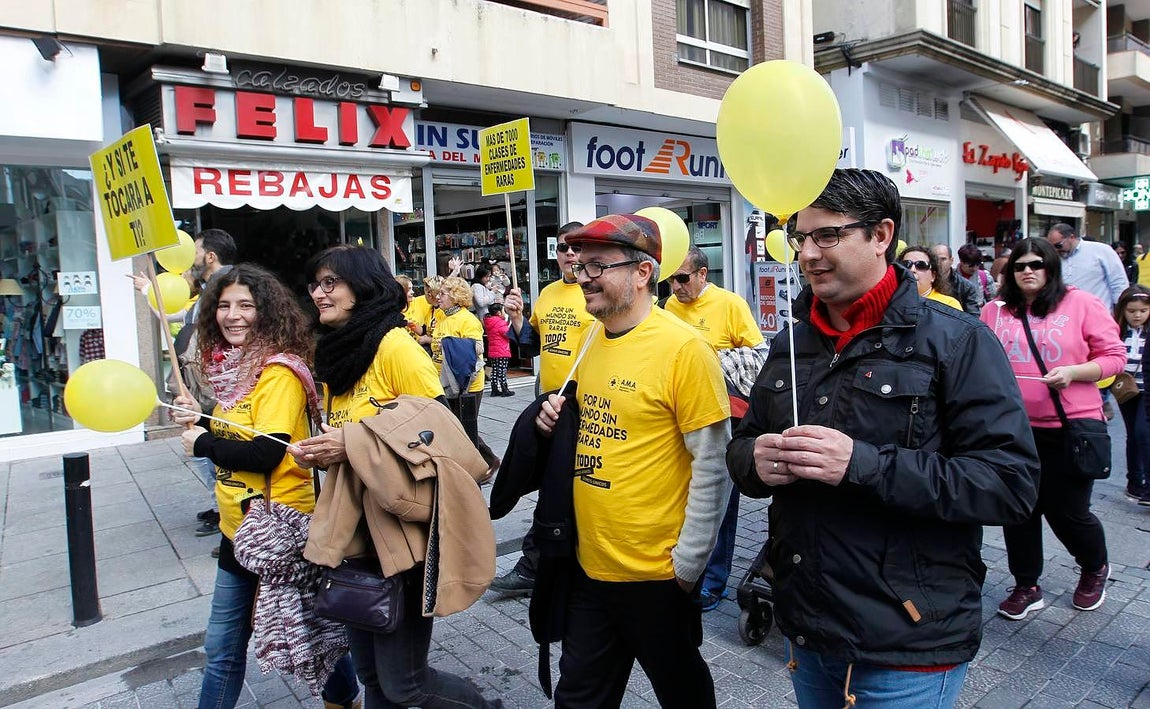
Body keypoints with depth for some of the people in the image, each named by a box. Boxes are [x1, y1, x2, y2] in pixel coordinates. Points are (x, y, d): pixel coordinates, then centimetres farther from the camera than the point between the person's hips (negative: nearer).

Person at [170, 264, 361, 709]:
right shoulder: (233, 367, 8)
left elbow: (265, 453, -25)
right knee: (221, 647, 17)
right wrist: (199, 421, -3)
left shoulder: (280, 373, -19)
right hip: (238, 529, 8)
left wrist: (202, 444, -12)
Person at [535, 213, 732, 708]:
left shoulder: (683, 348, -18)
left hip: (655, 575, -6)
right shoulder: (593, 338, 3)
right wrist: (559, 421, -4)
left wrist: (688, 565, -13)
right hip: (589, 564, 6)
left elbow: (712, 467, -16)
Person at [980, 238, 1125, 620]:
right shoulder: (996, 310, 6)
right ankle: (1026, 587, 27)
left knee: (1067, 511, 5)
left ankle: (1095, 568, 38)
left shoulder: (1082, 303, -2)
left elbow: (1114, 356, -2)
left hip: (1070, 426, -3)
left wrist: (1073, 372, -17)